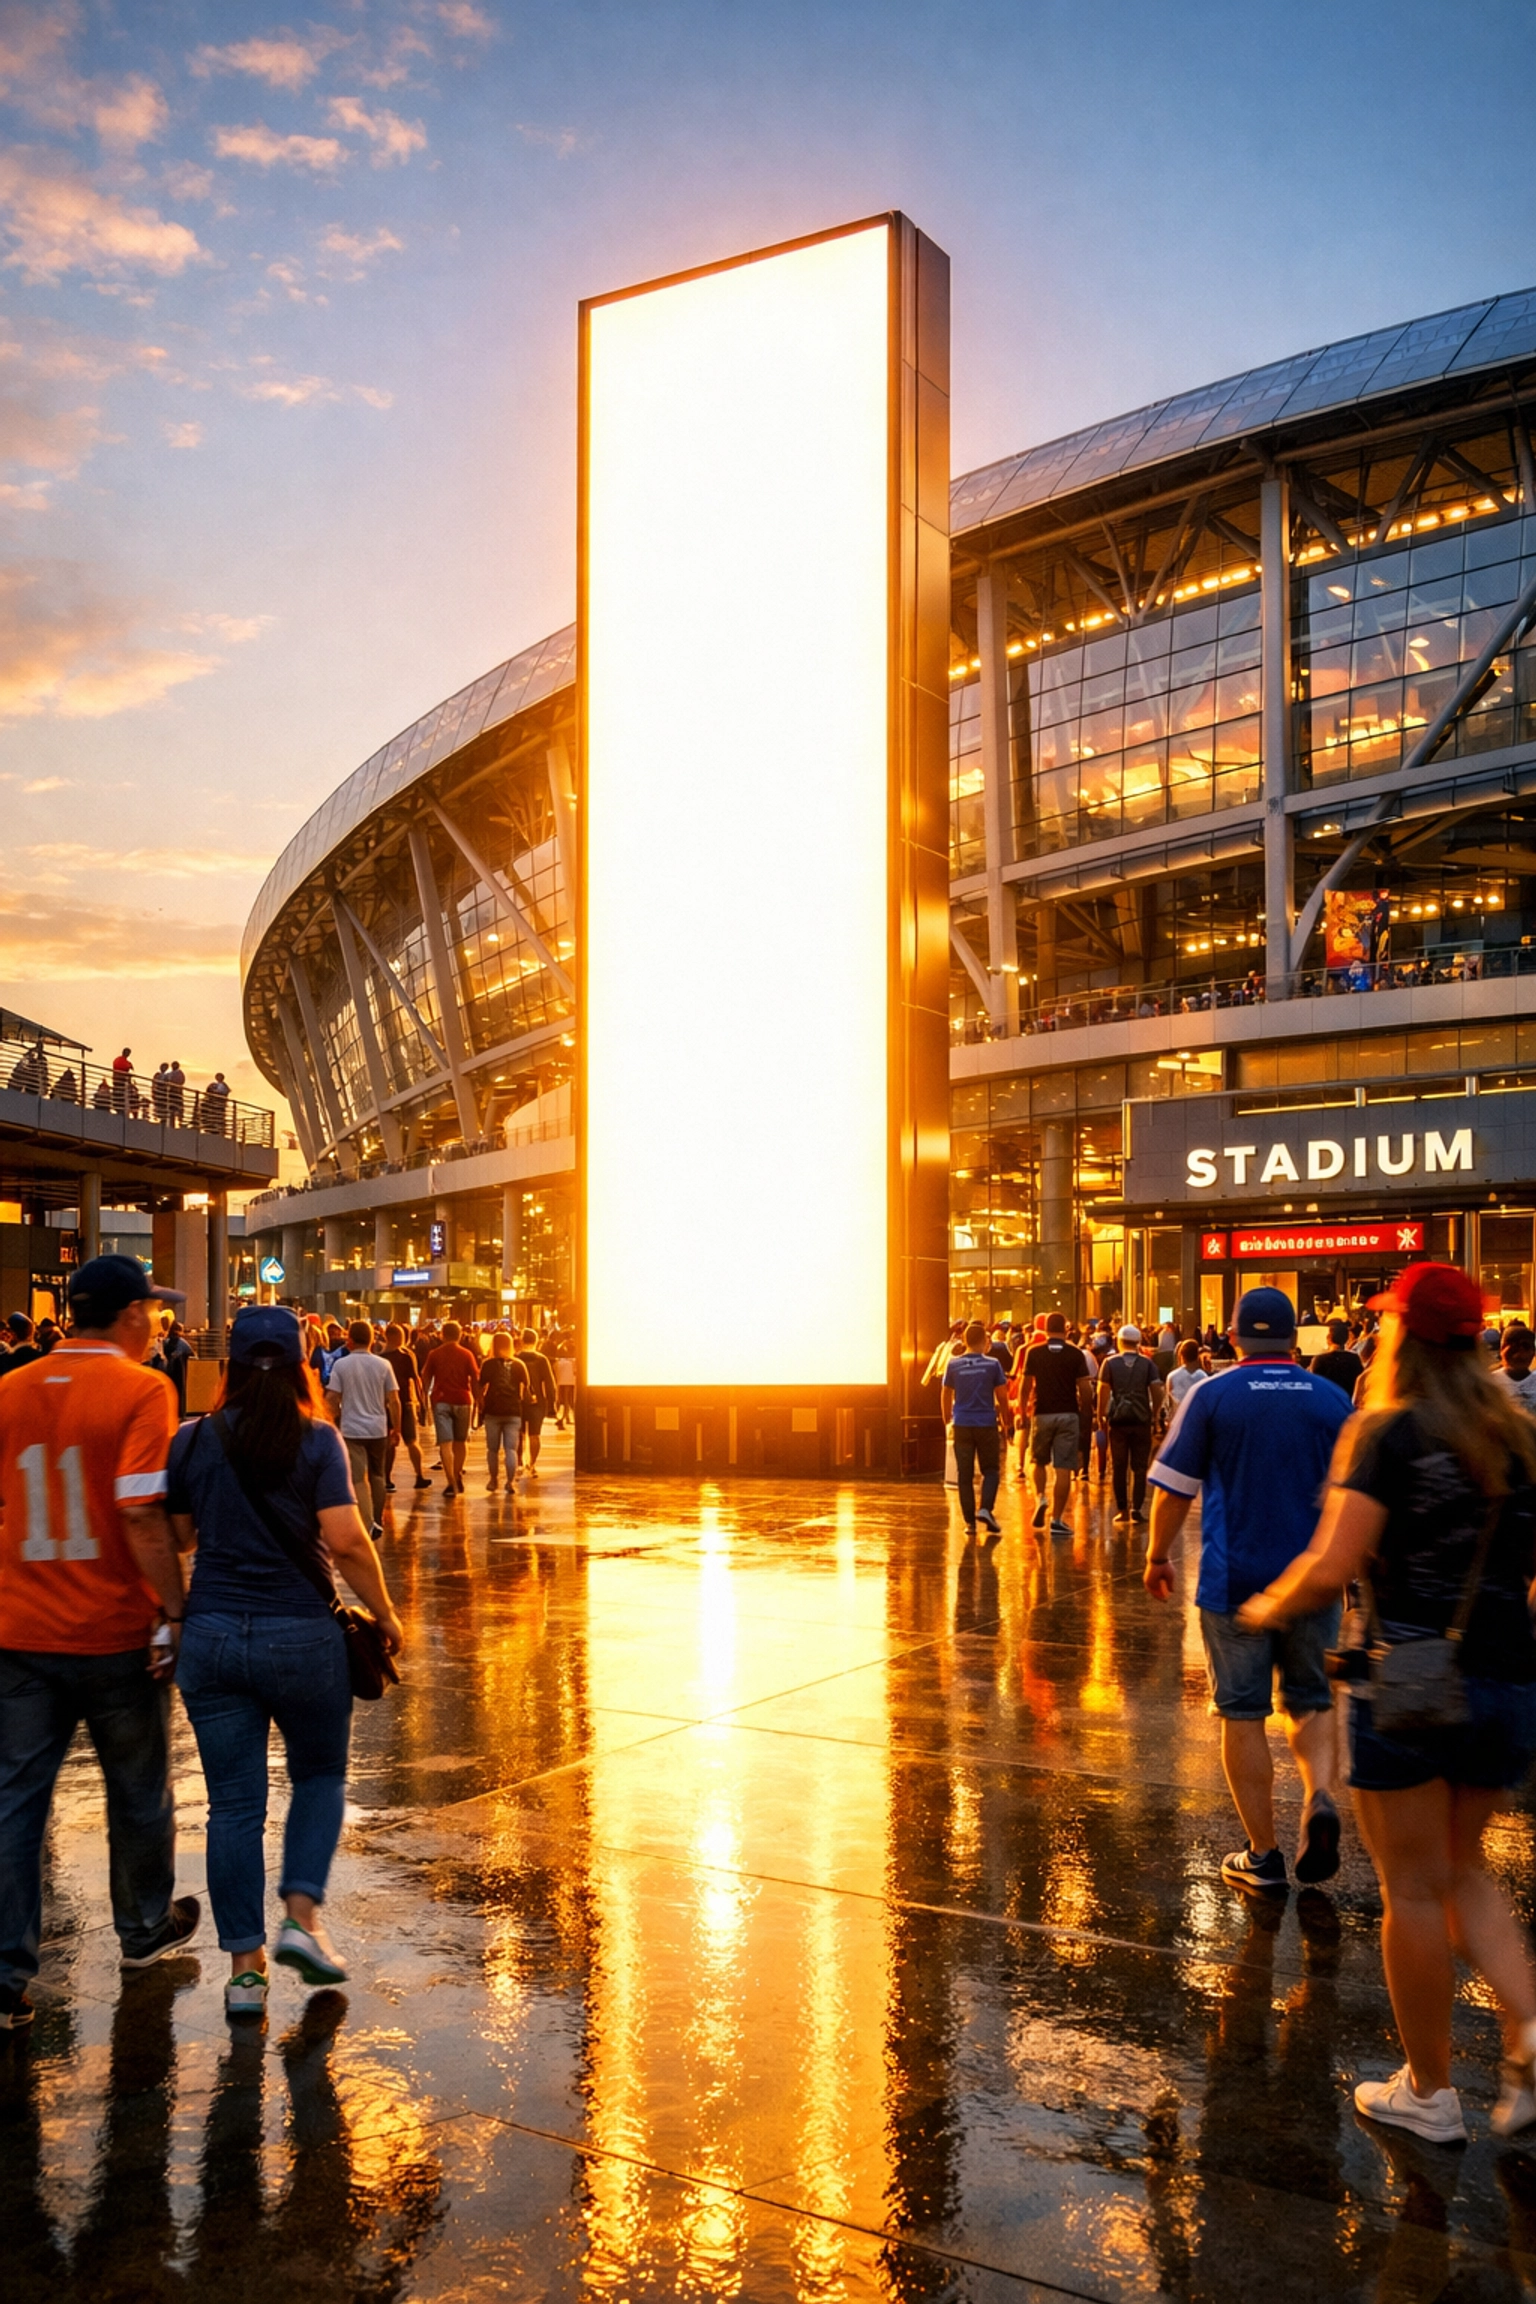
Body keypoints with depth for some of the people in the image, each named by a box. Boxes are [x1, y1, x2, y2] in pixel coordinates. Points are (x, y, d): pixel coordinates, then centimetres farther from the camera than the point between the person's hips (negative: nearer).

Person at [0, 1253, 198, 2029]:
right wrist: (174, 1612, -14)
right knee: (139, 1791, 16)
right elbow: (142, 1515, -21)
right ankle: (145, 1931, 35)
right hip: (116, 1631, -3)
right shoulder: (140, 1390, -13)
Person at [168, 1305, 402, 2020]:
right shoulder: (316, 1440, -8)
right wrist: (384, 1614, -2)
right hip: (301, 1637, -2)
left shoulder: (192, 1441, 1)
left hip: (211, 1637, 2)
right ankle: (302, 1913, 4)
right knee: (320, 1777, 19)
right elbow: (347, 1541, -14)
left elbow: (176, 1539, 8)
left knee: (233, 1802, 8)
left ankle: (245, 1967, 12)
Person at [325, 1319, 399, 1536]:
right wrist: (396, 1427, 9)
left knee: (358, 1479, -3)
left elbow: (331, 1399, -7)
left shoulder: (340, 1365, -5)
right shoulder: (383, 1365, 0)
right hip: (378, 1428, 3)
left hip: (351, 1429, -3)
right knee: (377, 1475, 18)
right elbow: (394, 1400, 0)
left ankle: (368, 1523, -12)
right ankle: (378, 1522, 24)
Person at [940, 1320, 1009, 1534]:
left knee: (965, 1475, 7)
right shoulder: (992, 1364, -3)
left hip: (962, 1425, 1)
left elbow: (946, 1395, 6)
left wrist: (947, 1419, 18)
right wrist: (1004, 1419, 14)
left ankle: (970, 1521, 6)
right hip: (987, 1424, -1)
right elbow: (1001, 1396, 0)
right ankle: (985, 1508, -9)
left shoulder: (954, 1364, 1)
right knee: (991, 1470, 11)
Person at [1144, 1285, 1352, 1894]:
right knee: (1310, 1702, 19)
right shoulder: (1332, 1400, 1)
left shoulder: (1213, 1396, -6)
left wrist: (1157, 1556, 8)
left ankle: (1262, 1855, 12)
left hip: (1234, 1581, -2)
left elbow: (1174, 1487, -5)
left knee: (1243, 1715, 7)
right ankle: (1320, 1799, -6)